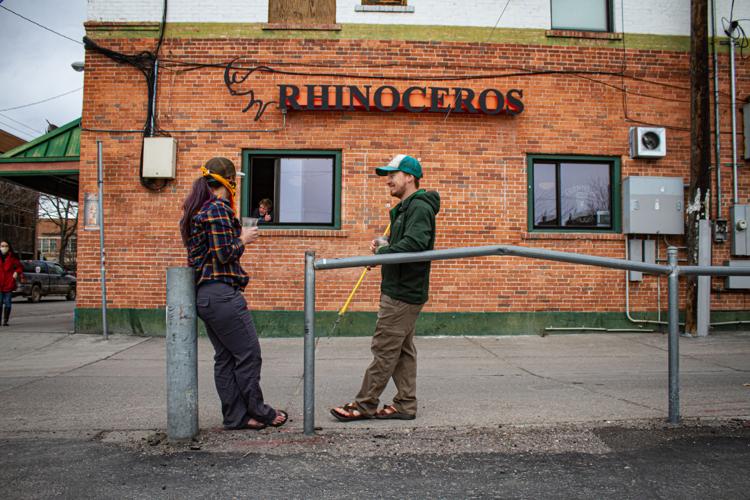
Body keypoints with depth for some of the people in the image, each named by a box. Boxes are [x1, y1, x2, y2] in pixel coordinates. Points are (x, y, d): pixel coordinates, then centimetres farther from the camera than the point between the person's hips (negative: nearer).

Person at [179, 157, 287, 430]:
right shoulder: (218, 209, -13)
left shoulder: (195, 211, 16)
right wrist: (243, 239, -2)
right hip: (222, 293, -10)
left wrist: (240, 234, 14)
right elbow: (224, 254, -18)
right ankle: (258, 412, 12)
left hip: (203, 294, 10)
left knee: (224, 357, 12)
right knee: (248, 354, 1)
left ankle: (236, 416, 18)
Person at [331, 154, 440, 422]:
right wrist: (383, 247, 0)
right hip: (400, 290, 11)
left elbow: (414, 243, -29)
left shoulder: (419, 207, -14)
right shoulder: (405, 208, 20)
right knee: (402, 350, 13)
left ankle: (365, 404, 5)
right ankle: (405, 405, 20)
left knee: (384, 349, -4)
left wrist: (382, 253, -20)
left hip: (404, 293, -11)